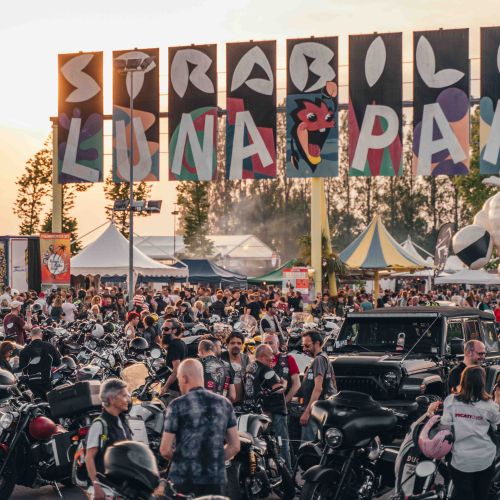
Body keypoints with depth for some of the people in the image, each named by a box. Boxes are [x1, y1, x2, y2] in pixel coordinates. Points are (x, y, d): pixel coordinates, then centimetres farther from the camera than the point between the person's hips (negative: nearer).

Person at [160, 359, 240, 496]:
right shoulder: (223, 403, 6)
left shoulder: (177, 406, -5)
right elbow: (235, 446, 7)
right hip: (215, 479, 3)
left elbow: (165, 450, -5)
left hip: (184, 479, -3)